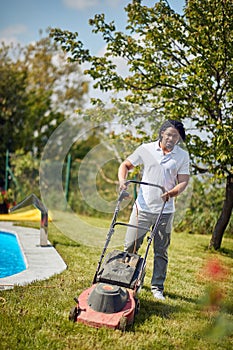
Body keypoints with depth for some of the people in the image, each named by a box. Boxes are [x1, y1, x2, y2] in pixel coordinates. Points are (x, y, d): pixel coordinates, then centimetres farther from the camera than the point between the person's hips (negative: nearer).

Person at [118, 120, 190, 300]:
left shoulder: (183, 156, 2)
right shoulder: (146, 149, 1)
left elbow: (184, 181, -2)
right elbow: (126, 165, 6)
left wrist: (171, 193, -21)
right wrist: (122, 180, -13)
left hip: (165, 211, 0)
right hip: (143, 207, 0)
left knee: (161, 251, 7)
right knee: (130, 245, 4)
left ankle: (157, 287, 19)